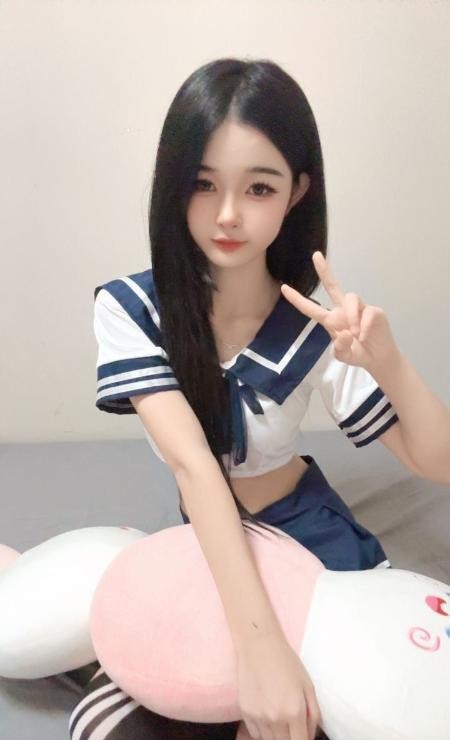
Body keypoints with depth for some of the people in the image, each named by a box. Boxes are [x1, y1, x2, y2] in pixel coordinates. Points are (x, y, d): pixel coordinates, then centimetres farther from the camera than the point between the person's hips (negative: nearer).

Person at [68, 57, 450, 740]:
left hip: (312, 535, 1)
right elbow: (192, 462, -28)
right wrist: (259, 641, -38)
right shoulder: (130, 308, -17)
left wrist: (388, 361, -30)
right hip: (208, 548, 0)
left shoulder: (315, 325, -15)